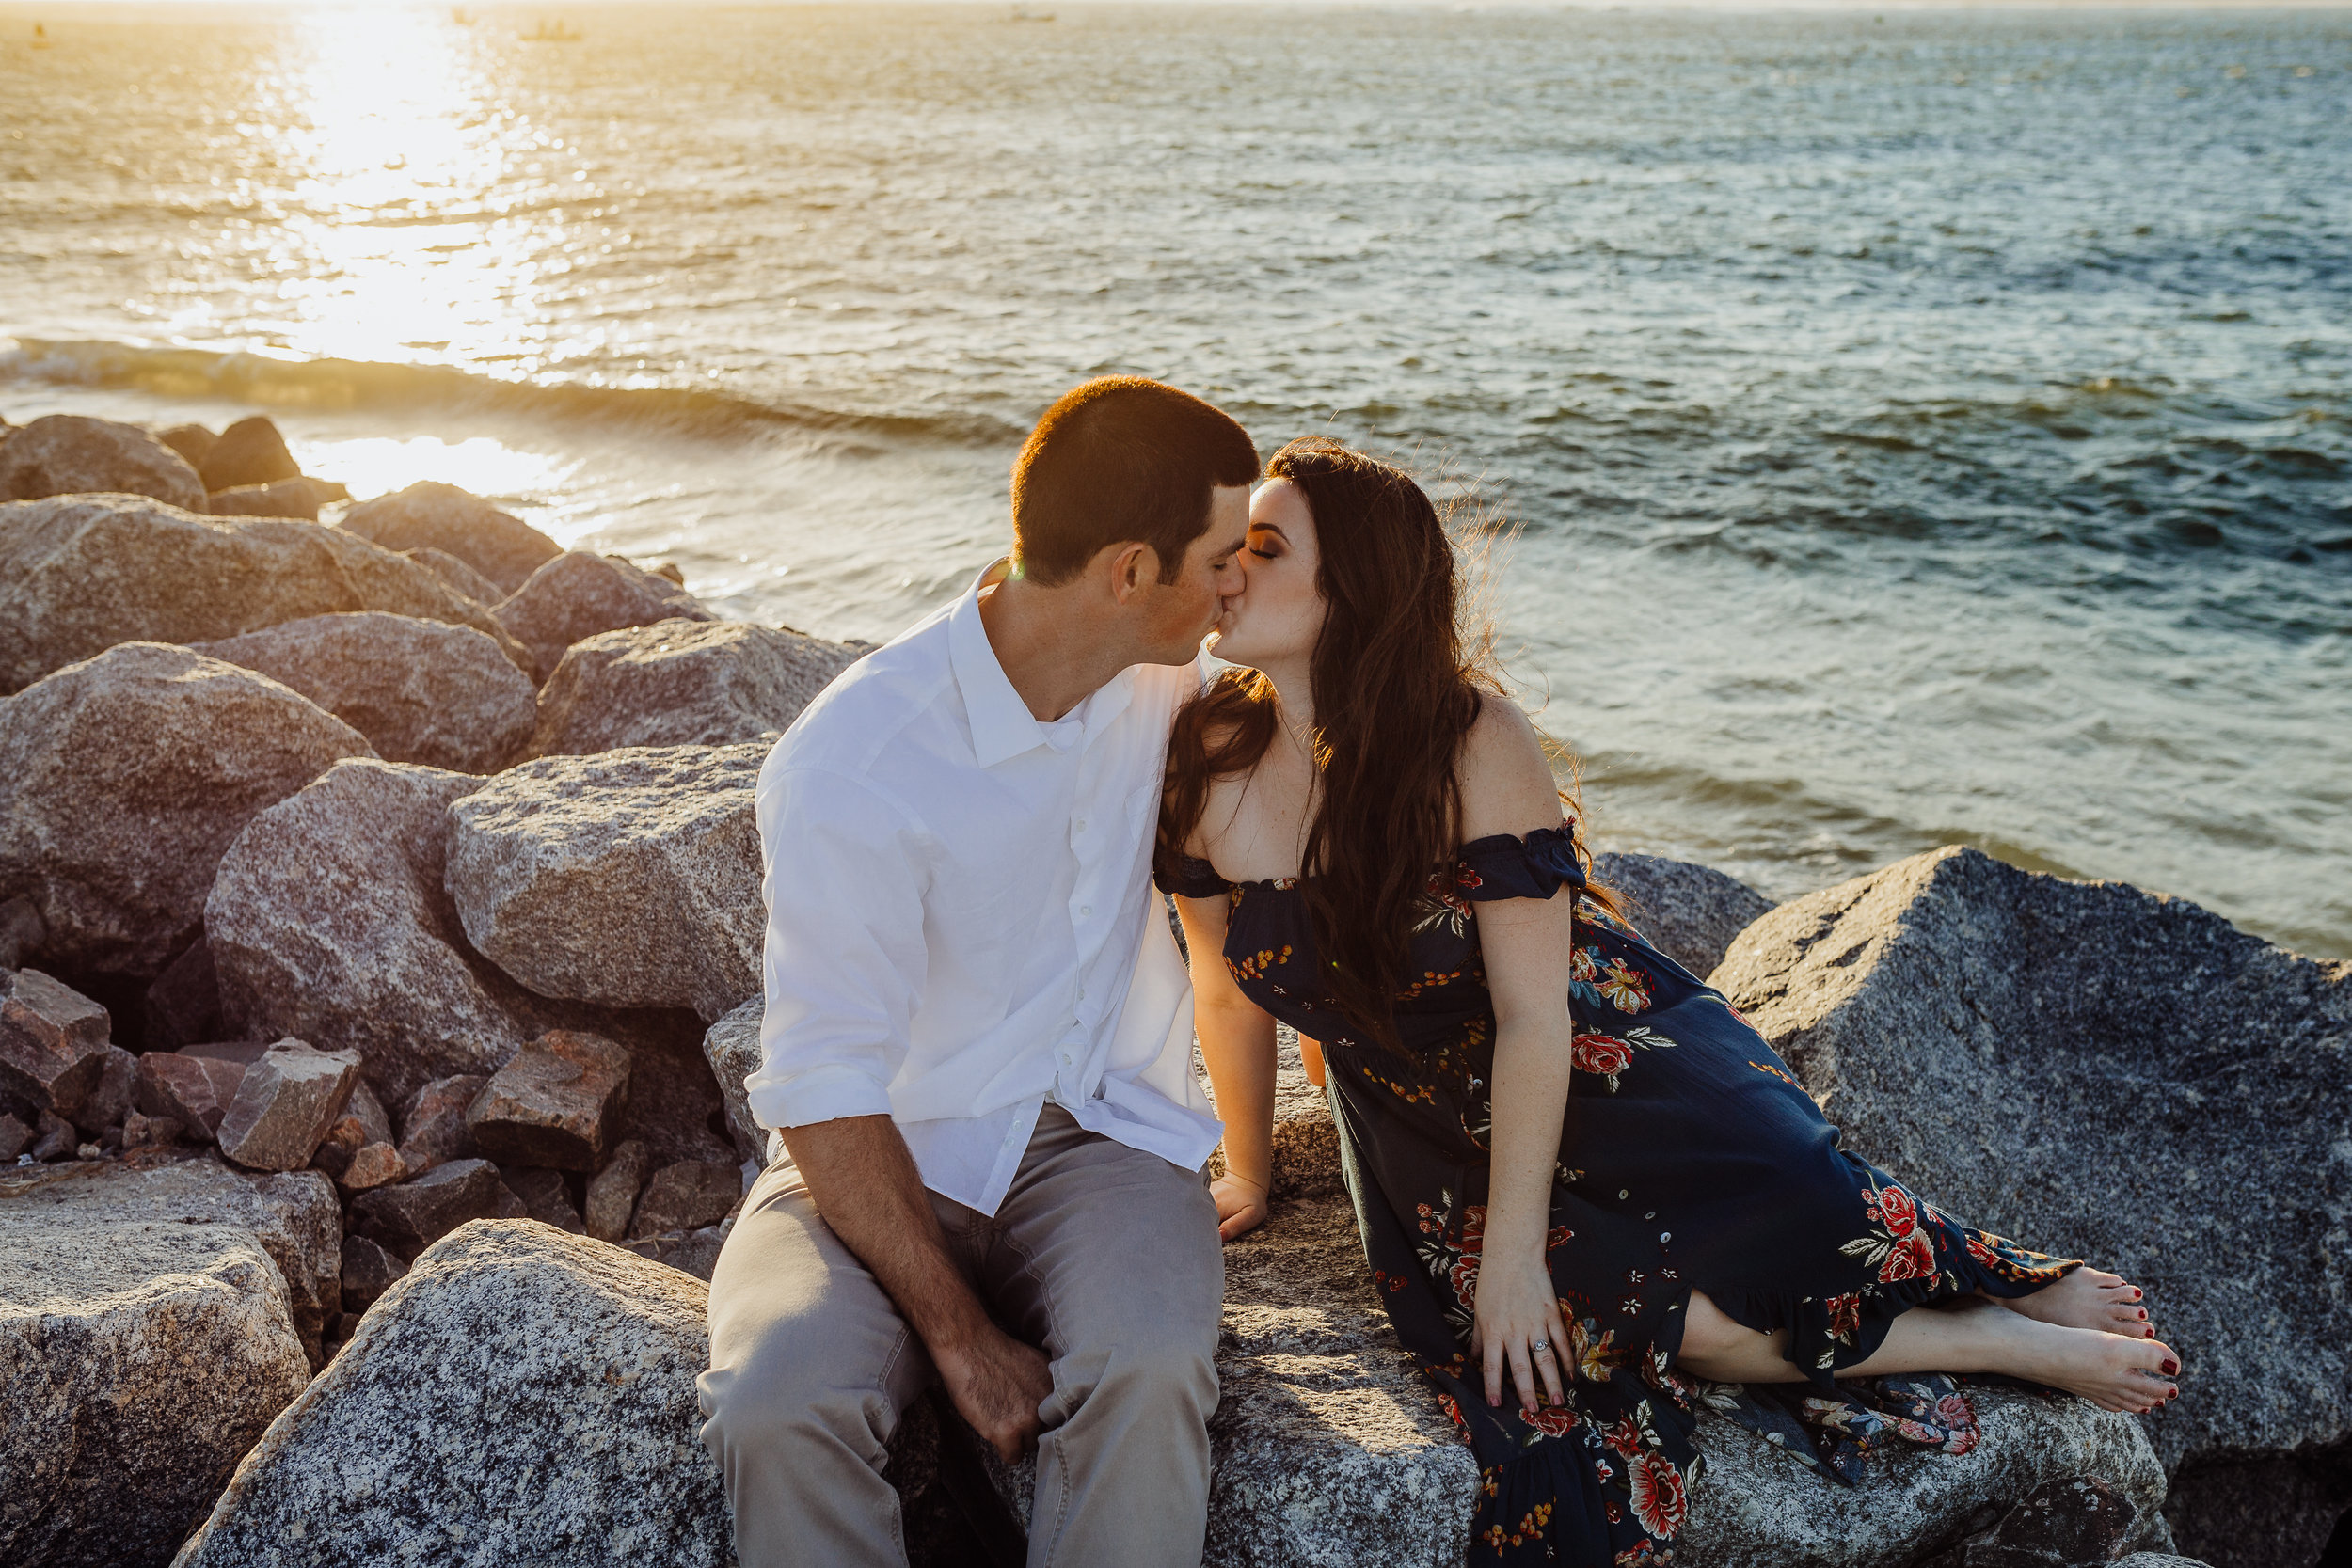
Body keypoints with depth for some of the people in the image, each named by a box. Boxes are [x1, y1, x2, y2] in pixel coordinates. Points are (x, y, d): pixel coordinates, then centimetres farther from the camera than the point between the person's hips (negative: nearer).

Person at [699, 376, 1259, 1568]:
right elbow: (826, 1092, -19)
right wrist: (960, 1336, -20)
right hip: (886, 1157, -3)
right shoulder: (850, 770, -22)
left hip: (1100, 1134, 3)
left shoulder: (1153, 667, -3)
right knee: (778, 1402, -33)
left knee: (1149, 1371, -31)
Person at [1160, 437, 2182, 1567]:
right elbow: (1227, 988, 2)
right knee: (1600, 1310, -23)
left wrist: (1513, 1247, -19)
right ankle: (1990, 1344, -5)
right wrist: (1248, 1176, 11)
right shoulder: (1207, 756, -12)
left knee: (1803, 1222, -24)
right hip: (1427, 1124, 3)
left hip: (1595, 1061, -2)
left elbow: (1533, 1015, -20)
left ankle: (2021, 1297, 10)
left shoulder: (1471, 741, -21)